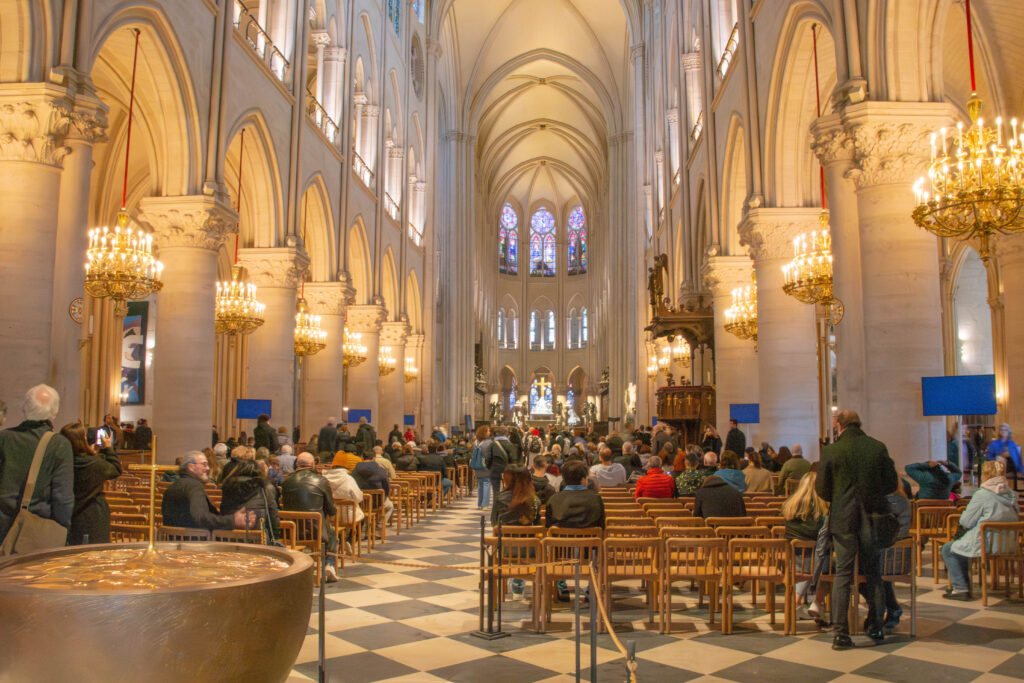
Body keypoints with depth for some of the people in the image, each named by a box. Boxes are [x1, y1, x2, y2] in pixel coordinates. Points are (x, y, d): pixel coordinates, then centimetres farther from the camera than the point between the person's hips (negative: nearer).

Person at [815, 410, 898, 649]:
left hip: (843, 519, -2)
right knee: (873, 573, 15)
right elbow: (892, 483, 3)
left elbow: (821, 489, -4)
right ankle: (877, 628, 22)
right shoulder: (878, 447, -2)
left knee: (843, 574, 3)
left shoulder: (830, 451, -8)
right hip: (872, 518, 2)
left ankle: (840, 633, 2)